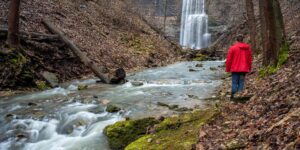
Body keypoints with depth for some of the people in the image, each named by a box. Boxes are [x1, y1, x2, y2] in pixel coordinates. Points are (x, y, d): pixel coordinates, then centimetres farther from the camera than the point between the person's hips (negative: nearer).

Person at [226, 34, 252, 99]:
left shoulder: (233, 47, -6)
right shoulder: (247, 48, 6)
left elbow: (229, 59, -5)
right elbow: (250, 59, 11)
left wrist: (228, 69, 3)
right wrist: (249, 68, 19)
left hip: (235, 69, -2)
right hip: (244, 69, 3)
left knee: (235, 82, 2)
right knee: (241, 82, 6)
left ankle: (233, 95, -2)